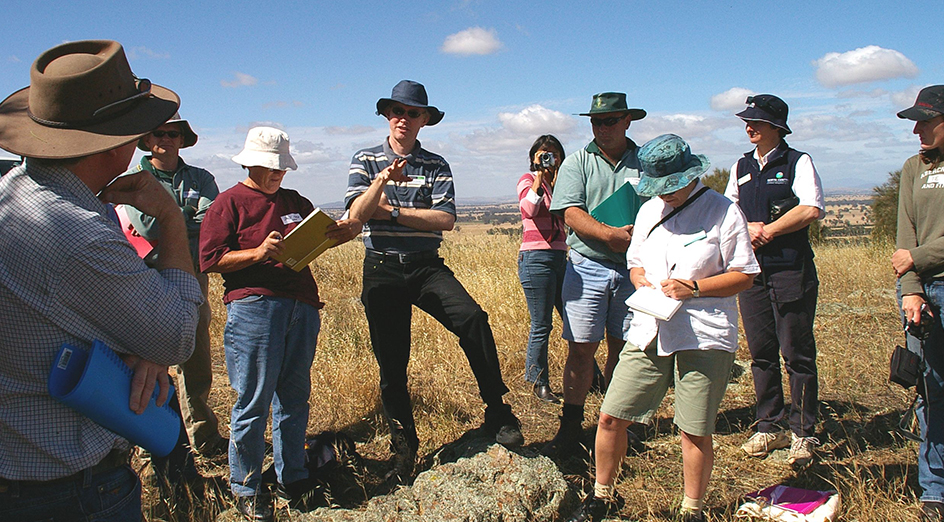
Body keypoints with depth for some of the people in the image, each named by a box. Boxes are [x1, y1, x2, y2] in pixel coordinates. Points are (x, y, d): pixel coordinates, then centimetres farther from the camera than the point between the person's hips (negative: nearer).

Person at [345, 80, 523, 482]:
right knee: (392, 366, 5)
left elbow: (445, 219, -7)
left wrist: (391, 211, -9)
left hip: (426, 267, 0)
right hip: (382, 269, 0)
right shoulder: (366, 159, 7)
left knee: (472, 318, -27)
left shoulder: (436, 165, 7)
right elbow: (356, 214, -7)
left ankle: (498, 414, -16)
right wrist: (382, 180, -23)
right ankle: (404, 450, 22)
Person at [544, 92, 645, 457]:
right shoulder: (577, 163, 5)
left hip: (633, 268, 2)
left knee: (623, 348, 8)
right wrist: (610, 235, -22)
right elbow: (572, 214, -7)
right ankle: (571, 427, 7)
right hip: (587, 266, -1)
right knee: (580, 348, -3)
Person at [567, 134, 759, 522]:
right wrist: (642, 282, 0)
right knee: (611, 417, 3)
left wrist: (693, 288, -15)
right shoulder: (648, 211, 13)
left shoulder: (722, 211, -4)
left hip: (704, 338, -5)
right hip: (649, 332, 5)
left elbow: (745, 275, -3)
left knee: (695, 432, 4)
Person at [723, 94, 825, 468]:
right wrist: (746, 229, -5)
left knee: (797, 353, -3)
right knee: (761, 352, 8)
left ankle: (803, 434, 6)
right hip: (751, 269, 5)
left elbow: (812, 210, -12)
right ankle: (770, 427, 18)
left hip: (791, 270, -5)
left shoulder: (797, 162, 0)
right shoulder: (741, 168, 16)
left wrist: (767, 231, -10)